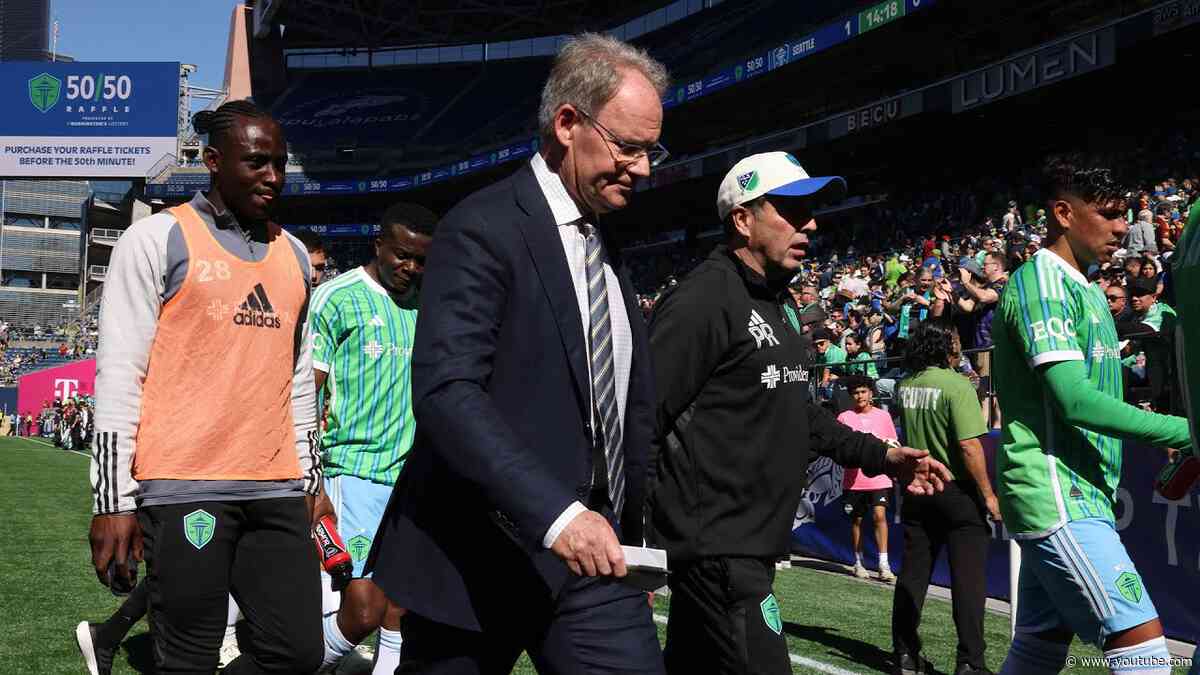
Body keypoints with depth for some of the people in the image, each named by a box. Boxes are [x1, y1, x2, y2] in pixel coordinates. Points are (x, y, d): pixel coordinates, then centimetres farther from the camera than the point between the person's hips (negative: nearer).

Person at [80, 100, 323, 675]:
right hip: (185, 487, -5)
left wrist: (308, 479, 19)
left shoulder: (293, 255, 16)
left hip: (277, 490, 6)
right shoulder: (157, 239, 0)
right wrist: (113, 500, -9)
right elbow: (118, 374, -5)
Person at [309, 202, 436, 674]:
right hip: (357, 469, -5)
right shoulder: (338, 297, -4)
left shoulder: (426, 304, 12)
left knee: (401, 607, 8)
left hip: (416, 476, 5)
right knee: (363, 612, -9)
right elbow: (305, 395, -5)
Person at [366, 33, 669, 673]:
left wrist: (630, 536, 15)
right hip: (478, 559, -6)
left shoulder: (606, 247, 14)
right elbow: (445, 390, -24)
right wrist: (554, 513, -32)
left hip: (588, 550, 7)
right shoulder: (483, 229, -12)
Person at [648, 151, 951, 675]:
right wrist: (638, 541, -22)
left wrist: (880, 455, 20)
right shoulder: (702, 301, -16)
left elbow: (793, 409, 26)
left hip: (747, 546, 10)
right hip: (717, 547, -10)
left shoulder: (770, 304, 17)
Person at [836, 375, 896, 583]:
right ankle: (858, 563, 21)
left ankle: (884, 566, -14)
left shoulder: (883, 415, 7)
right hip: (853, 479, 1)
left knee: (879, 515, -14)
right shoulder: (844, 417, 4)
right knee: (856, 520, 8)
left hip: (879, 478, -1)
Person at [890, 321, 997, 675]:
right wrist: (988, 494, -13)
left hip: (916, 490, 6)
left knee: (913, 575, 10)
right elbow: (969, 446, -20)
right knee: (968, 578, -1)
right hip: (957, 491, -6)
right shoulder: (957, 385, -15)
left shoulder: (905, 386, 4)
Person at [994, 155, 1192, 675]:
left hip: (1073, 497, 10)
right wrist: (1185, 432, -22)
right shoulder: (1041, 282, -13)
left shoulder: (1085, 290, 18)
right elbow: (1075, 400, -23)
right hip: (1058, 499, -10)